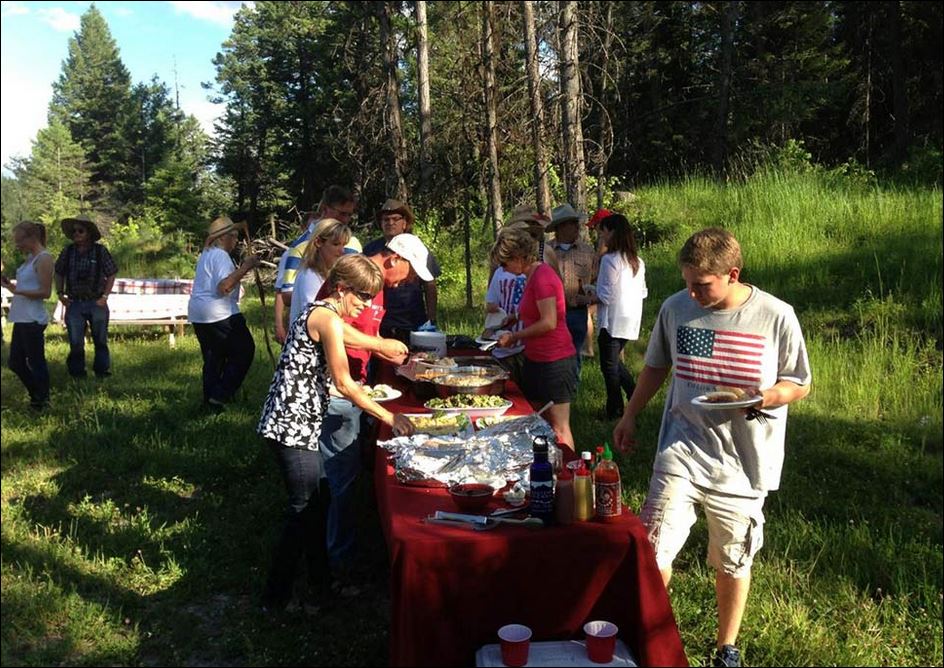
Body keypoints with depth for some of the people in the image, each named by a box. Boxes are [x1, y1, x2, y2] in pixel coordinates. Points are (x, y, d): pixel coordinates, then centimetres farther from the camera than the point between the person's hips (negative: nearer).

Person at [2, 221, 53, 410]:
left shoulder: (43, 259, -13)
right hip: (21, 318, 9)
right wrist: (12, 284, 3)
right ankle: (37, 395, 30)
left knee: (36, 362, 2)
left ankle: (42, 403, 16)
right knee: (15, 362, 16)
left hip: (33, 320, -9)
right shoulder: (30, 257, 13)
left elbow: (45, 292, -17)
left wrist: (17, 290, -19)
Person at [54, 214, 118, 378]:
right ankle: (77, 373, 18)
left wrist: (105, 296, -6)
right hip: (74, 303, 1)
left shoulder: (100, 251, -6)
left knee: (100, 340, 10)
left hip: (97, 303, -1)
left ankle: (102, 371, 24)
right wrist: (61, 294, 3)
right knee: (75, 342, 4)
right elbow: (59, 274, 12)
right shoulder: (67, 251, 0)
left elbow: (111, 275, 0)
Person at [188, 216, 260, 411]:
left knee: (213, 358, 15)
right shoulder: (221, 255, -13)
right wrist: (244, 268, -22)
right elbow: (224, 287, -25)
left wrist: (239, 269, 17)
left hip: (198, 314, 10)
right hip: (219, 315, -10)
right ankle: (221, 395, -1)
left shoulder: (206, 254, 20)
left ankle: (210, 401, 19)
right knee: (244, 350, 0)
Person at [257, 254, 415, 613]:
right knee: (304, 509, 1)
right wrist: (389, 417, -8)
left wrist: (361, 391, 19)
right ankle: (276, 597, 14)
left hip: (295, 424, 10)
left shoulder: (316, 312, 14)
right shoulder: (329, 319, -16)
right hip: (293, 427, -10)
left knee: (318, 503, 16)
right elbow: (343, 384, -15)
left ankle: (320, 586, 29)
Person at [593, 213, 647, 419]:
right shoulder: (637, 261, 8)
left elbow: (606, 295, -19)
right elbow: (643, 292, 12)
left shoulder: (610, 259, -16)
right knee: (615, 361, 23)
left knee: (609, 366, 5)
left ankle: (615, 411, 14)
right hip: (631, 319, 8)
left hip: (613, 320, -8)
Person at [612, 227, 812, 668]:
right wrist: (629, 416, 18)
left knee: (732, 563, 15)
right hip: (682, 453, 1)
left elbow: (799, 383, 1)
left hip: (742, 462, -1)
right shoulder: (676, 308, -3)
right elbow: (656, 367, 14)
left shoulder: (776, 317, -10)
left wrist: (764, 397, -21)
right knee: (653, 551, -7)